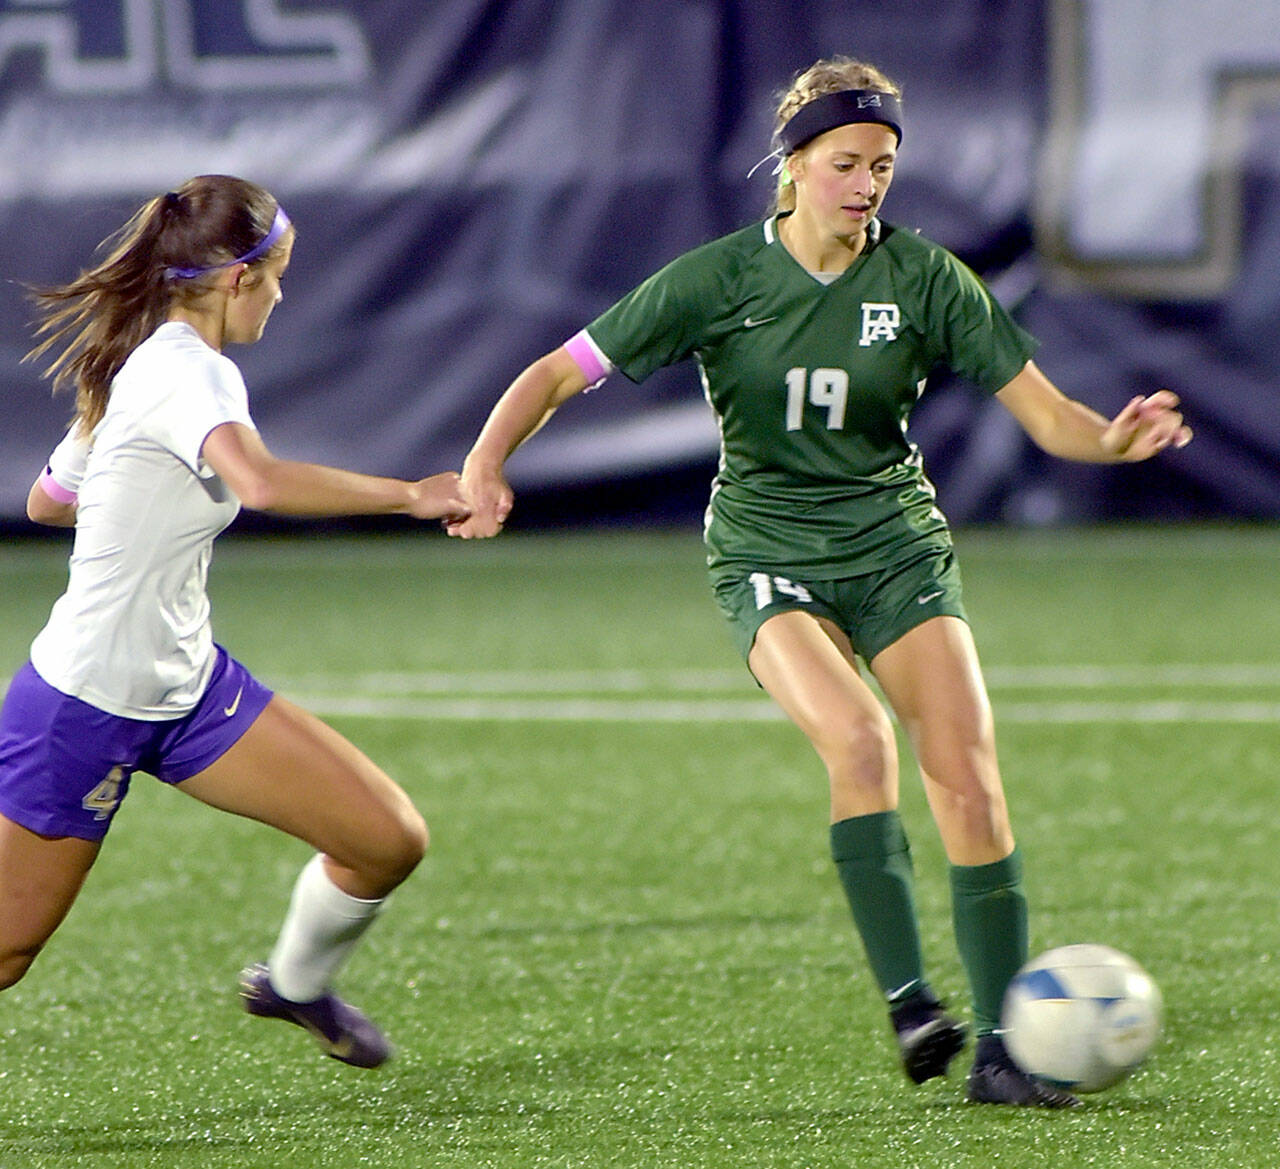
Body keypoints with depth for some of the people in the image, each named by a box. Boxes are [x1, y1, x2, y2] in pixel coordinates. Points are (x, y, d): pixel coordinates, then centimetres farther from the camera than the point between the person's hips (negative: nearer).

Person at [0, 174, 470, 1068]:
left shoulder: (150, 364, 7)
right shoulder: (190, 373, -22)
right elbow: (261, 481, -43)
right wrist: (410, 496, -35)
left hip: (187, 686, 9)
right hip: (85, 705, -9)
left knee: (390, 839, 3)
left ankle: (296, 984, 31)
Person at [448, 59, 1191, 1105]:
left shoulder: (925, 279, -5)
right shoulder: (717, 281, -8)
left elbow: (1041, 410, -5)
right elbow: (562, 372, -7)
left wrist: (1112, 439, -27)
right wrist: (487, 459, -24)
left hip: (898, 546, 2)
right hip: (767, 555, -2)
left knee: (967, 771, -13)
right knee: (858, 736, -29)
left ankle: (1000, 1048, -6)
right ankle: (908, 1003, -27)